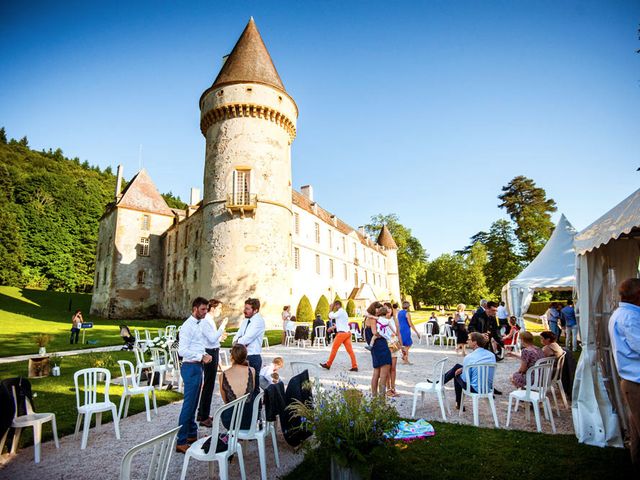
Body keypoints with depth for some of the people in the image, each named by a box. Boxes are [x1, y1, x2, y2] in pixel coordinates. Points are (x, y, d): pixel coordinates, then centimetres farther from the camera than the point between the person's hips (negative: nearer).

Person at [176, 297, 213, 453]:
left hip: (197, 366, 9)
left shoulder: (198, 324, 12)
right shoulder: (188, 326, -16)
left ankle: (192, 434, 31)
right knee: (189, 404, -4)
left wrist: (204, 356, 3)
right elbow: (182, 351, -22)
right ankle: (181, 441, 6)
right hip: (191, 367, -9)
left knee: (193, 404, 18)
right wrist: (202, 357, -20)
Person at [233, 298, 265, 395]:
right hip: (243, 356, 8)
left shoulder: (259, 321, -15)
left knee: (253, 386, 0)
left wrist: (237, 342, -4)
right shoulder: (245, 320, 11)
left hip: (253, 358, -8)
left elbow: (247, 338, -21)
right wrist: (238, 342, -14)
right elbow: (237, 336, 8)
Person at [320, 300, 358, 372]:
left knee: (334, 349, 2)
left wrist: (331, 309, 1)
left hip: (342, 333, -9)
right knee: (350, 350, 4)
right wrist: (332, 327, 20)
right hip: (347, 333, 9)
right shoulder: (343, 312, 20)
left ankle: (328, 364, 12)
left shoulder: (340, 311, -10)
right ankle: (354, 366, 1)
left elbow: (331, 316, -12)